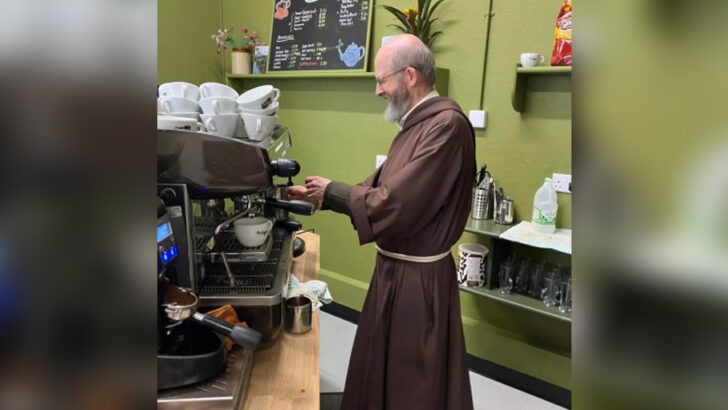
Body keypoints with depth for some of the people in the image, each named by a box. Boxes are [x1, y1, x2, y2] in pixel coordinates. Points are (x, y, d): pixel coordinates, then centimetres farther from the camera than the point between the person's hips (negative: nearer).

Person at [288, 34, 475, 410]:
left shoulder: (447, 123, -23)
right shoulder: (415, 123, 8)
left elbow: (395, 204, -27)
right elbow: (379, 187, 11)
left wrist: (332, 189, -12)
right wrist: (321, 197, 6)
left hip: (419, 280, -9)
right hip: (392, 269, 9)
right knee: (377, 374, 24)